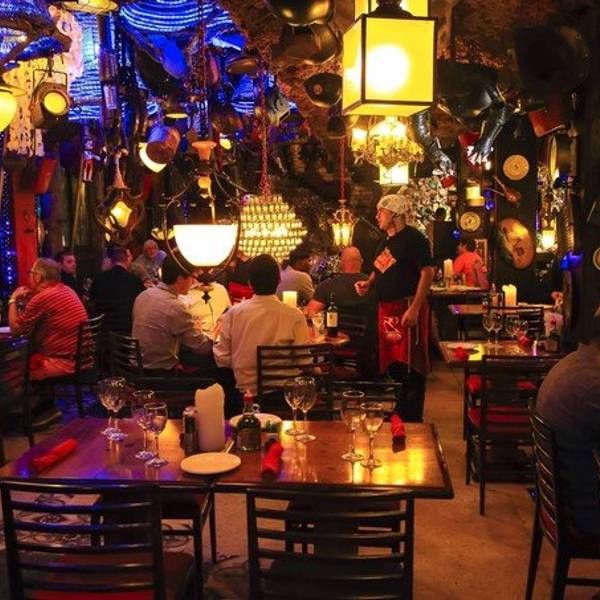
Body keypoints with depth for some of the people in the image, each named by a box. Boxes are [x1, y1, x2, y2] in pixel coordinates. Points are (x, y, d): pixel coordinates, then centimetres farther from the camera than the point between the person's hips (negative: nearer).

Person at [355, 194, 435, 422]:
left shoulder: (413, 238, -11)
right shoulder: (386, 242, 16)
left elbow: (427, 272, -17)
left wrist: (415, 308, -23)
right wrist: (368, 283, 7)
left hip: (407, 309, -9)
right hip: (386, 309, 9)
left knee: (410, 365, -4)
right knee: (392, 363, 16)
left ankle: (412, 419, 4)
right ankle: (399, 411, 29)